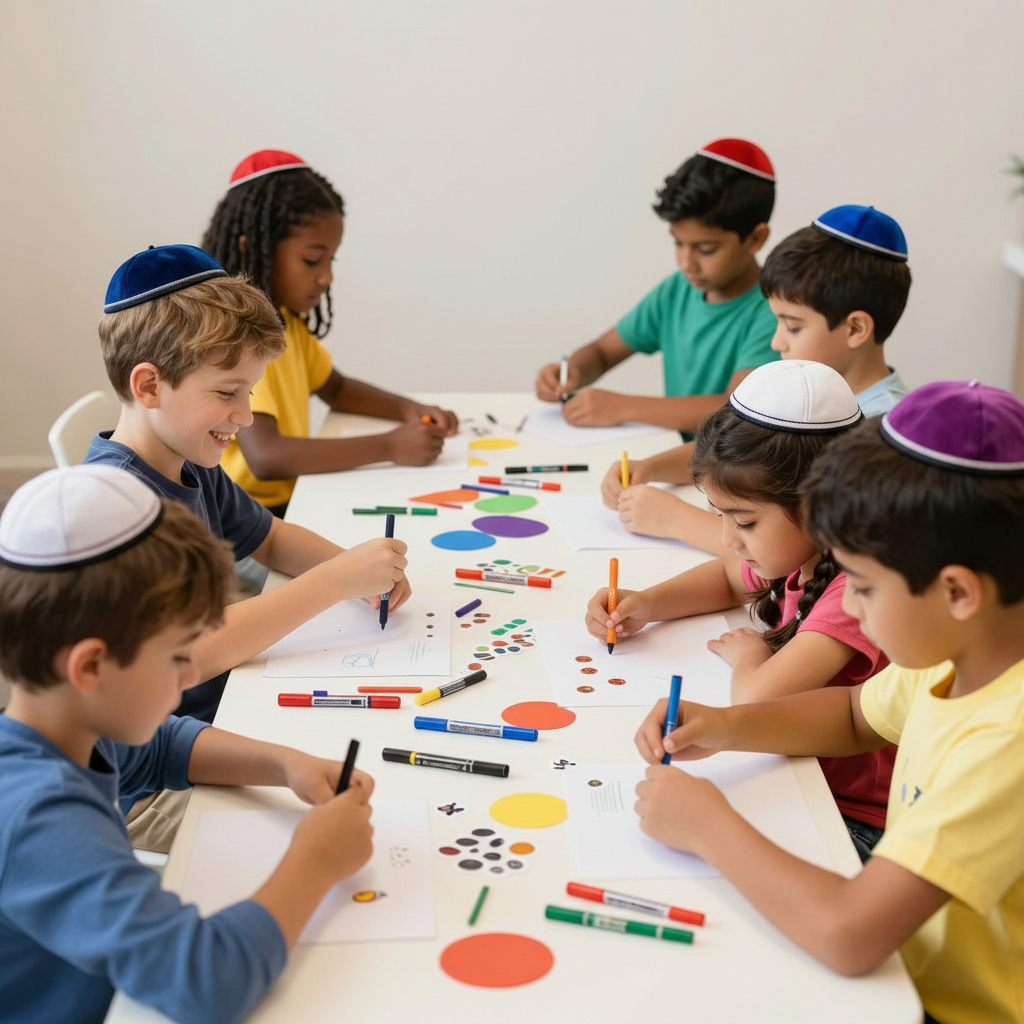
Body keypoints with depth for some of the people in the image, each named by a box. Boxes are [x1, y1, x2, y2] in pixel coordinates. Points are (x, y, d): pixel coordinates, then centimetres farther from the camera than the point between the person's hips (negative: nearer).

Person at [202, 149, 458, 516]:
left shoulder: (285, 320, 9)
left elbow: (336, 389, 25)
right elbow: (265, 457, -31)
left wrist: (408, 410, 6)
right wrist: (388, 446, -28)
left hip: (288, 501, 8)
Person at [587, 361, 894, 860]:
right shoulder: (797, 554, -1)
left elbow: (754, 701, -38)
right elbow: (727, 577, 22)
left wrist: (748, 655, -14)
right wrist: (646, 604, 3)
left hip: (856, 821, -8)